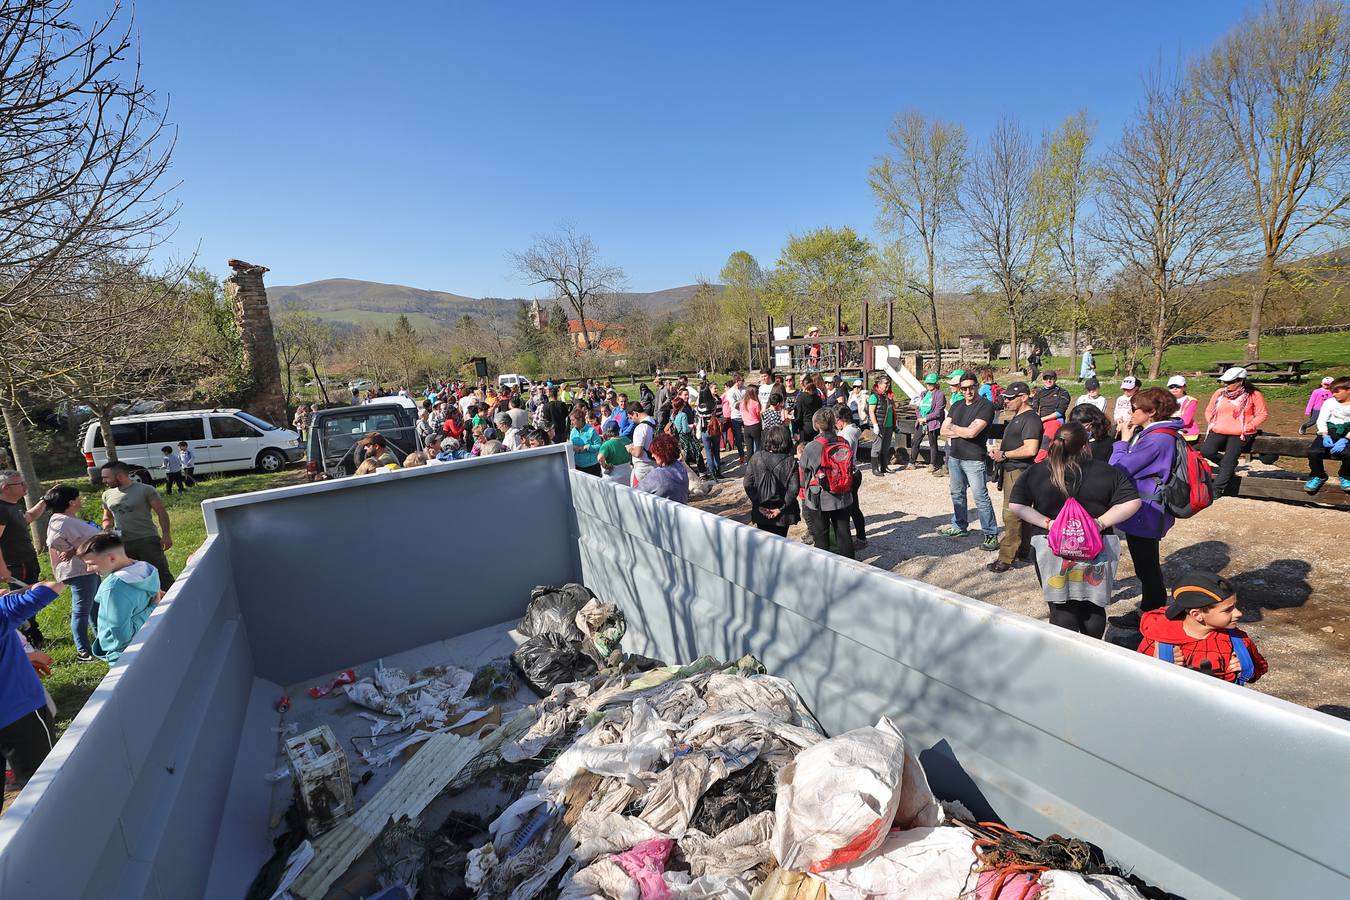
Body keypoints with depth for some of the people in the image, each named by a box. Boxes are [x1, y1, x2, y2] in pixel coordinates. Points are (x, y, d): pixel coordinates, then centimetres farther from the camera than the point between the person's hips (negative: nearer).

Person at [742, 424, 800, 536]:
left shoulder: (755, 458, -8)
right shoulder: (790, 462, -12)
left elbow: (747, 484, -9)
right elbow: (793, 488, -15)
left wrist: (758, 505, -4)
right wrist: (781, 508, -8)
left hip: (761, 514, 1)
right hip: (783, 515, -1)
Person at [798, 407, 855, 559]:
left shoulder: (811, 447, -16)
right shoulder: (844, 443, -3)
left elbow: (803, 476, -5)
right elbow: (850, 469, 9)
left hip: (819, 501, -4)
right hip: (843, 499, 4)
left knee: (821, 537, 8)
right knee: (844, 534, 15)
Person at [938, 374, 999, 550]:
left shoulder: (985, 406, -10)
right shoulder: (956, 405, 13)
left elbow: (972, 432, -20)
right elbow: (944, 431, 8)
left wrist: (953, 427, -2)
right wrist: (962, 432, -10)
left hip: (974, 459, -7)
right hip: (954, 456, 7)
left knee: (981, 498, -6)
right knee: (957, 494, 17)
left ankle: (991, 534, 2)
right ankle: (959, 526, 31)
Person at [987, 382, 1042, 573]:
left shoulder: (1030, 419, -14)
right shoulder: (1016, 418, 18)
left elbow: (1030, 450, -25)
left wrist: (1004, 455, -15)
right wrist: (997, 450, 11)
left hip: (1020, 472, -11)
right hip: (1010, 471, 11)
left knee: (1011, 514, -10)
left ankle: (1007, 557, -6)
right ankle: (1022, 550, 27)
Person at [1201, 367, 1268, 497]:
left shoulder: (1253, 395, 2)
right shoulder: (1219, 393, 11)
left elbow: (1262, 414, 2)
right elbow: (1209, 410, 22)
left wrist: (1248, 427, -9)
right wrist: (1212, 423, 6)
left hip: (1240, 434, -4)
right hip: (1218, 431, 4)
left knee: (1228, 461, -15)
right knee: (1206, 451, -20)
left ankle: (1216, 490, -11)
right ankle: (1230, 465, 10)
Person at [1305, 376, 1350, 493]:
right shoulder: (1329, 402, 5)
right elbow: (1321, 420, 0)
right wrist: (1325, 435, -17)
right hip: (1330, 430, 2)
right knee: (1313, 452, -26)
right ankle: (1318, 476, 2)